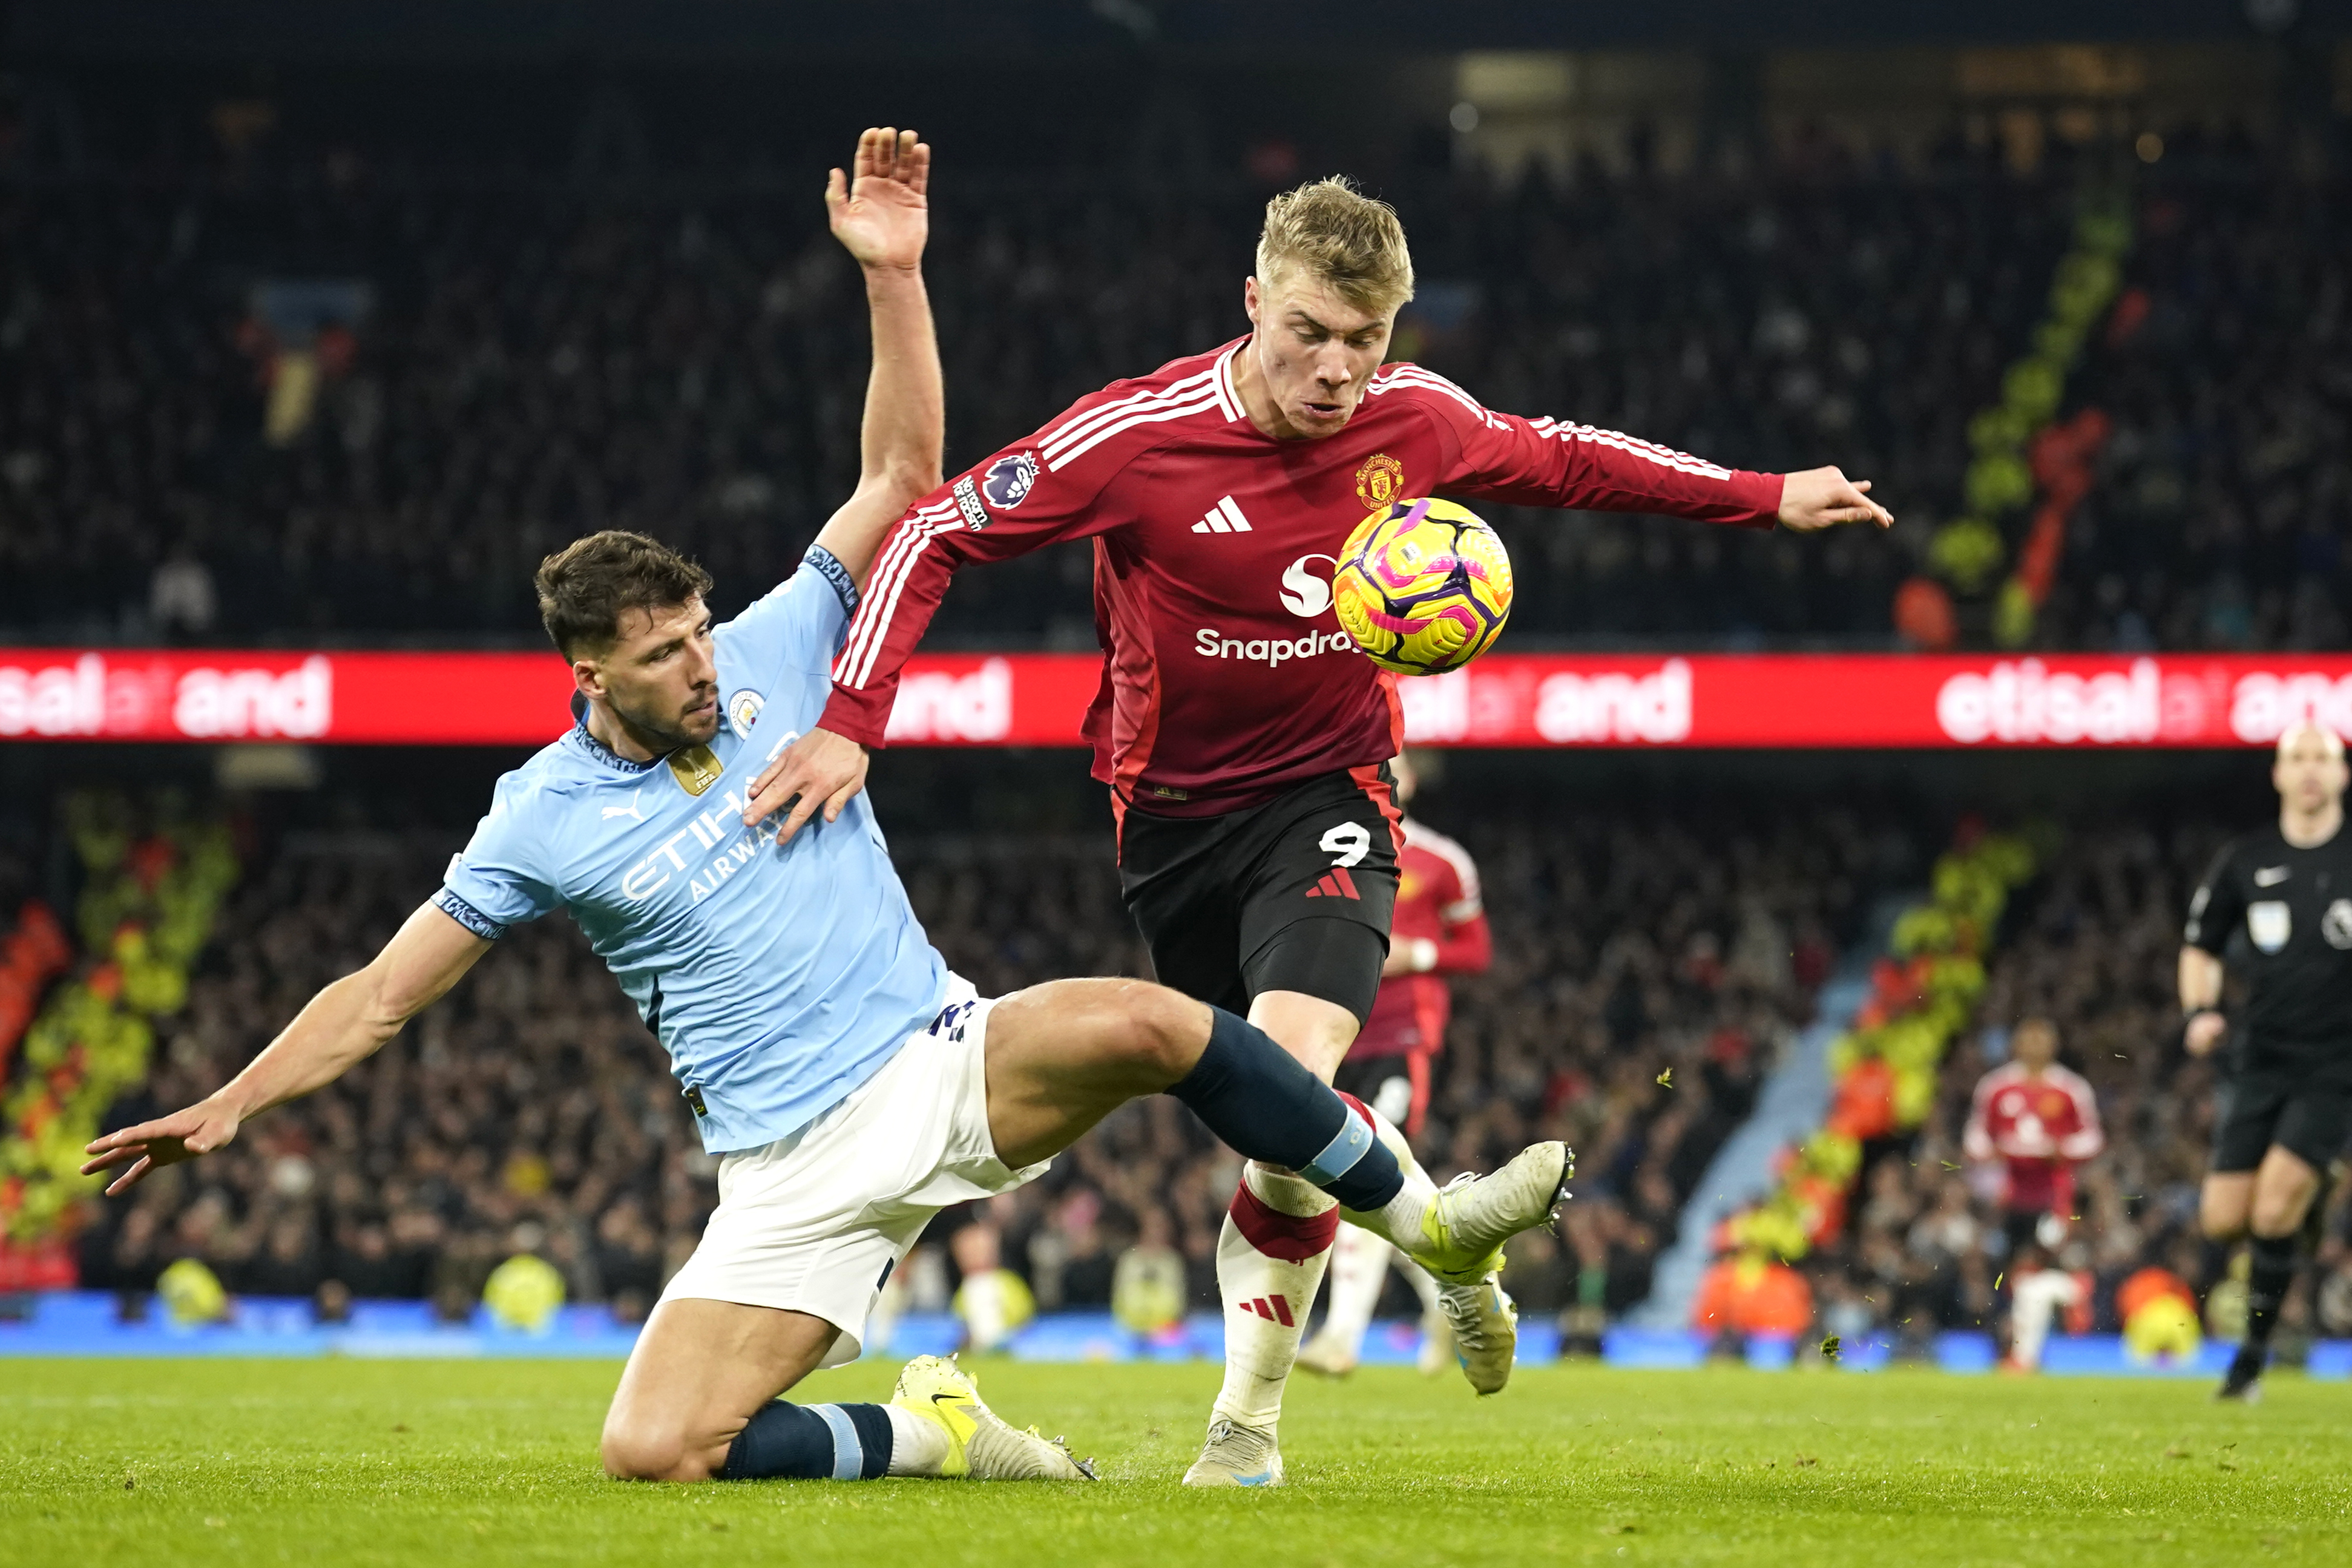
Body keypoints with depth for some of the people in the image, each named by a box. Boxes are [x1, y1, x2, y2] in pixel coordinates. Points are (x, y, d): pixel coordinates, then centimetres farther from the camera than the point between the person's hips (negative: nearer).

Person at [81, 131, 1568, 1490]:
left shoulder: (773, 656, 4)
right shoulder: (545, 820, 0)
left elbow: (905, 471, 4)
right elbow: (384, 990, 5)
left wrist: (892, 272, -6)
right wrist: (229, 1104, -5)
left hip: (944, 1066, 1)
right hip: (795, 1173, -1)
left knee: (1150, 1024, -30)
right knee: (654, 1453, -21)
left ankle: (1428, 1221, -13)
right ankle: (924, 1435, 2)